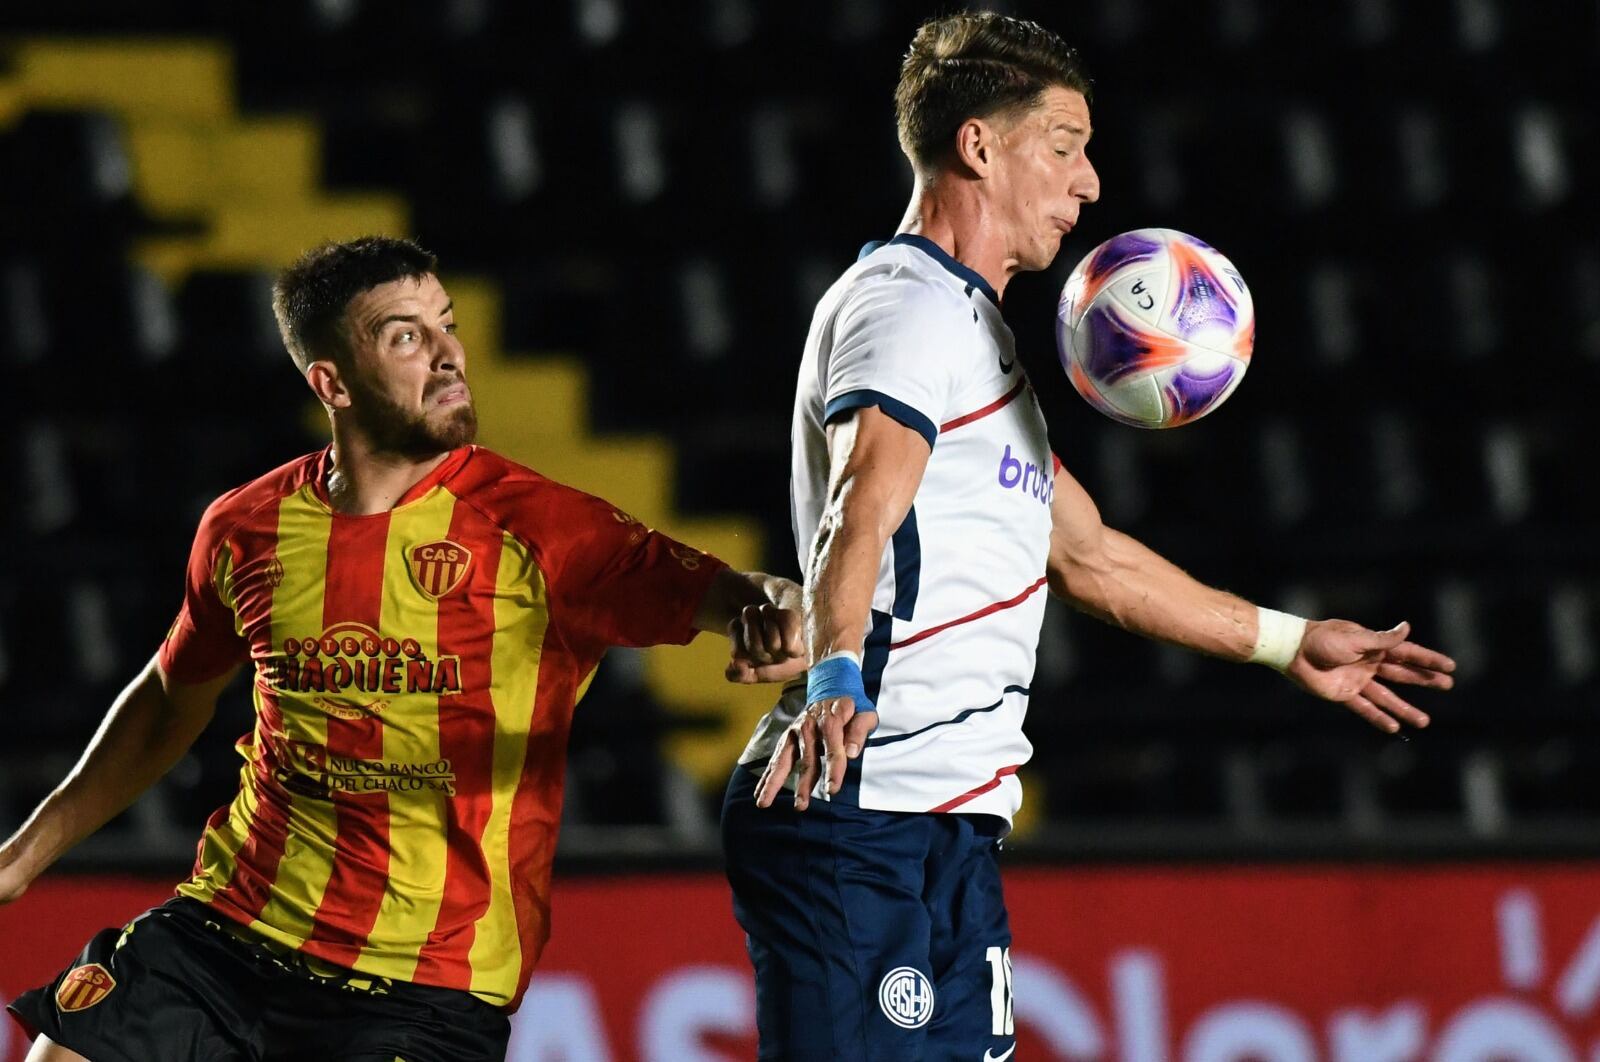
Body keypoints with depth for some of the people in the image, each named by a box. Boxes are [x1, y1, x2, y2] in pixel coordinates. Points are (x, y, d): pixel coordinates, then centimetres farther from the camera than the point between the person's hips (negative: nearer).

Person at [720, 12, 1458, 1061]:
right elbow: (862, 506, -28)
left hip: (951, 830, 10)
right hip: (861, 817, -10)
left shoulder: (971, 326, 25)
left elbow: (1084, 553, 35)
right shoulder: (906, 303, -8)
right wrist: (836, 675, -46)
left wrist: (1288, 642, 39)